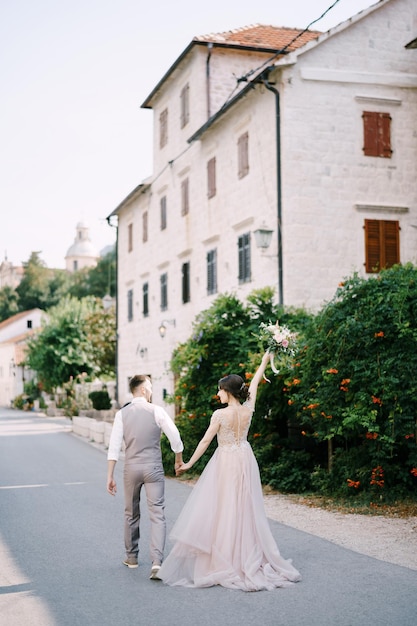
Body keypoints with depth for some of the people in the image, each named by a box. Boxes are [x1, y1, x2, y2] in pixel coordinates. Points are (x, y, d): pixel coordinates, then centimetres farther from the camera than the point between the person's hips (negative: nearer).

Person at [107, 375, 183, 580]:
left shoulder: (122, 414, -1)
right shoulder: (157, 411, -6)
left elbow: (114, 447, -5)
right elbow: (175, 438, -4)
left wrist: (110, 476, -3)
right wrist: (179, 460, 14)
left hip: (131, 468, 2)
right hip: (153, 468, -2)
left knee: (131, 514, 19)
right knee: (157, 515, -3)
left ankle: (131, 557, 32)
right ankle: (156, 561, -16)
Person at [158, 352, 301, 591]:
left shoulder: (220, 414, -16)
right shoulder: (248, 409, -3)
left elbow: (206, 440, -11)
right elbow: (254, 384, 12)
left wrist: (189, 463, -1)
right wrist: (264, 363, 28)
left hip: (225, 463, -5)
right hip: (245, 461, 5)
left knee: (223, 511, 1)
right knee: (246, 510, 11)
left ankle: (224, 562, 3)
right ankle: (251, 559, 16)